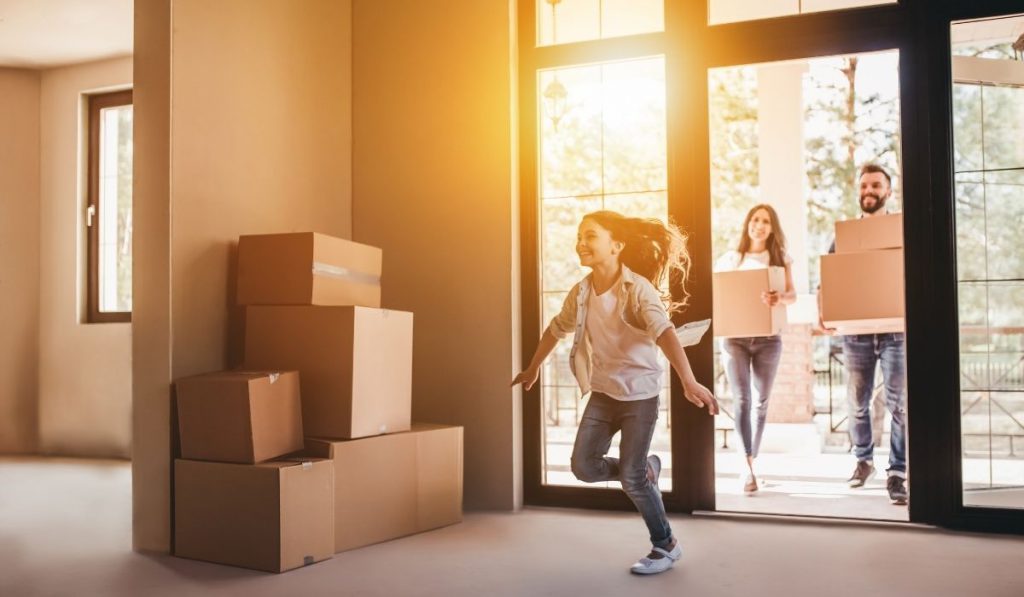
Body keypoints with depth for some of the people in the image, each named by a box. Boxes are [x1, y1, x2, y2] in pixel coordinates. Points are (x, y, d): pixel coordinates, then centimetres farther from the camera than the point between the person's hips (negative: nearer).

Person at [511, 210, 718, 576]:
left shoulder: (637, 288, -20)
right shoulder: (581, 292, 0)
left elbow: (665, 332, -34)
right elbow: (556, 329, 17)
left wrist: (689, 382, -48)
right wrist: (532, 369, 29)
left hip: (639, 392, -6)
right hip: (602, 391, 6)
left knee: (631, 478, -4)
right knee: (583, 467, -1)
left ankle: (666, 547, 18)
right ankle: (646, 469, 27)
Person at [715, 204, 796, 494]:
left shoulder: (780, 258, 7)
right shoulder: (729, 259, 8)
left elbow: (793, 294, -4)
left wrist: (780, 298, -27)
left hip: (768, 338, 1)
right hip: (734, 337, -1)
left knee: (761, 401, 7)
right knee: (742, 400, -10)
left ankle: (751, 462, 21)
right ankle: (748, 465, -13)